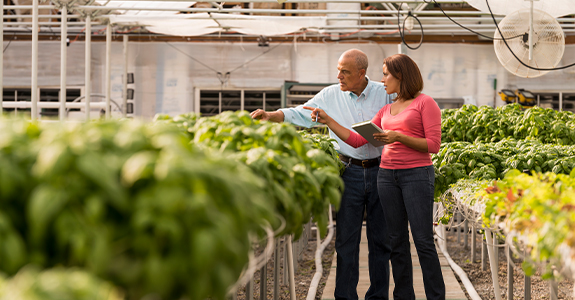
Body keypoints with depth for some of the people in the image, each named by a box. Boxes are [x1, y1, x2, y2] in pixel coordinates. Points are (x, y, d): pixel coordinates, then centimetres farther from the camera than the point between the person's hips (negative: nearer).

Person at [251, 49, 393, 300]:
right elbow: (298, 114, 4)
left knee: (380, 238, 5)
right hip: (350, 171, 0)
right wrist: (269, 115, -9)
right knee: (346, 238, 0)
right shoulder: (330, 96, 3)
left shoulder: (384, 93, 1)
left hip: (380, 169, 0)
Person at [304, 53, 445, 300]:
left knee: (423, 241, -6)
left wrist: (398, 137, -17)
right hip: (387, 175, 6)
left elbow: (434, 145, -9)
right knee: (397, 242, 7)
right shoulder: (386, 110, 17)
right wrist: (328, 121, 9)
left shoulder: (425, 103, -2)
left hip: (417, 174, -6)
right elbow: (357, 140, 14)